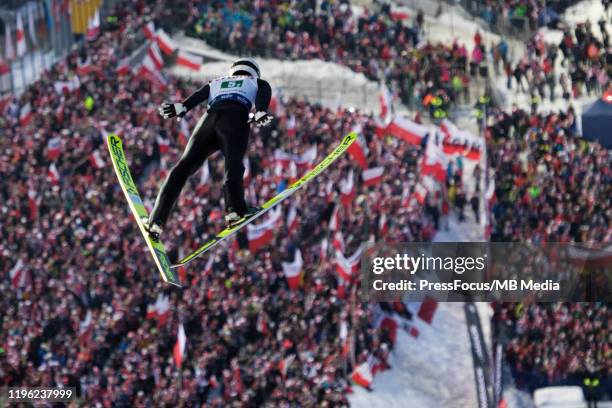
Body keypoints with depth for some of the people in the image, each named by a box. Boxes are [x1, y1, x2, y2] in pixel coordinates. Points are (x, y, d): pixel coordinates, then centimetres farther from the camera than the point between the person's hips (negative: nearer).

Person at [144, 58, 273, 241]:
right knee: (233, 164, -23)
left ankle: (156, 221, -6)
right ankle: (234, 209, -47)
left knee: (184, 166, 2)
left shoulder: (216, 83, 39)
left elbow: (198, 96, 18)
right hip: (235, 119, -2)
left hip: (210, 117, 2)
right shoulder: (258, 83, 34)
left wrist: (180, 108, 1)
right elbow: (263, 95, 9)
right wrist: (261, 113, -10)